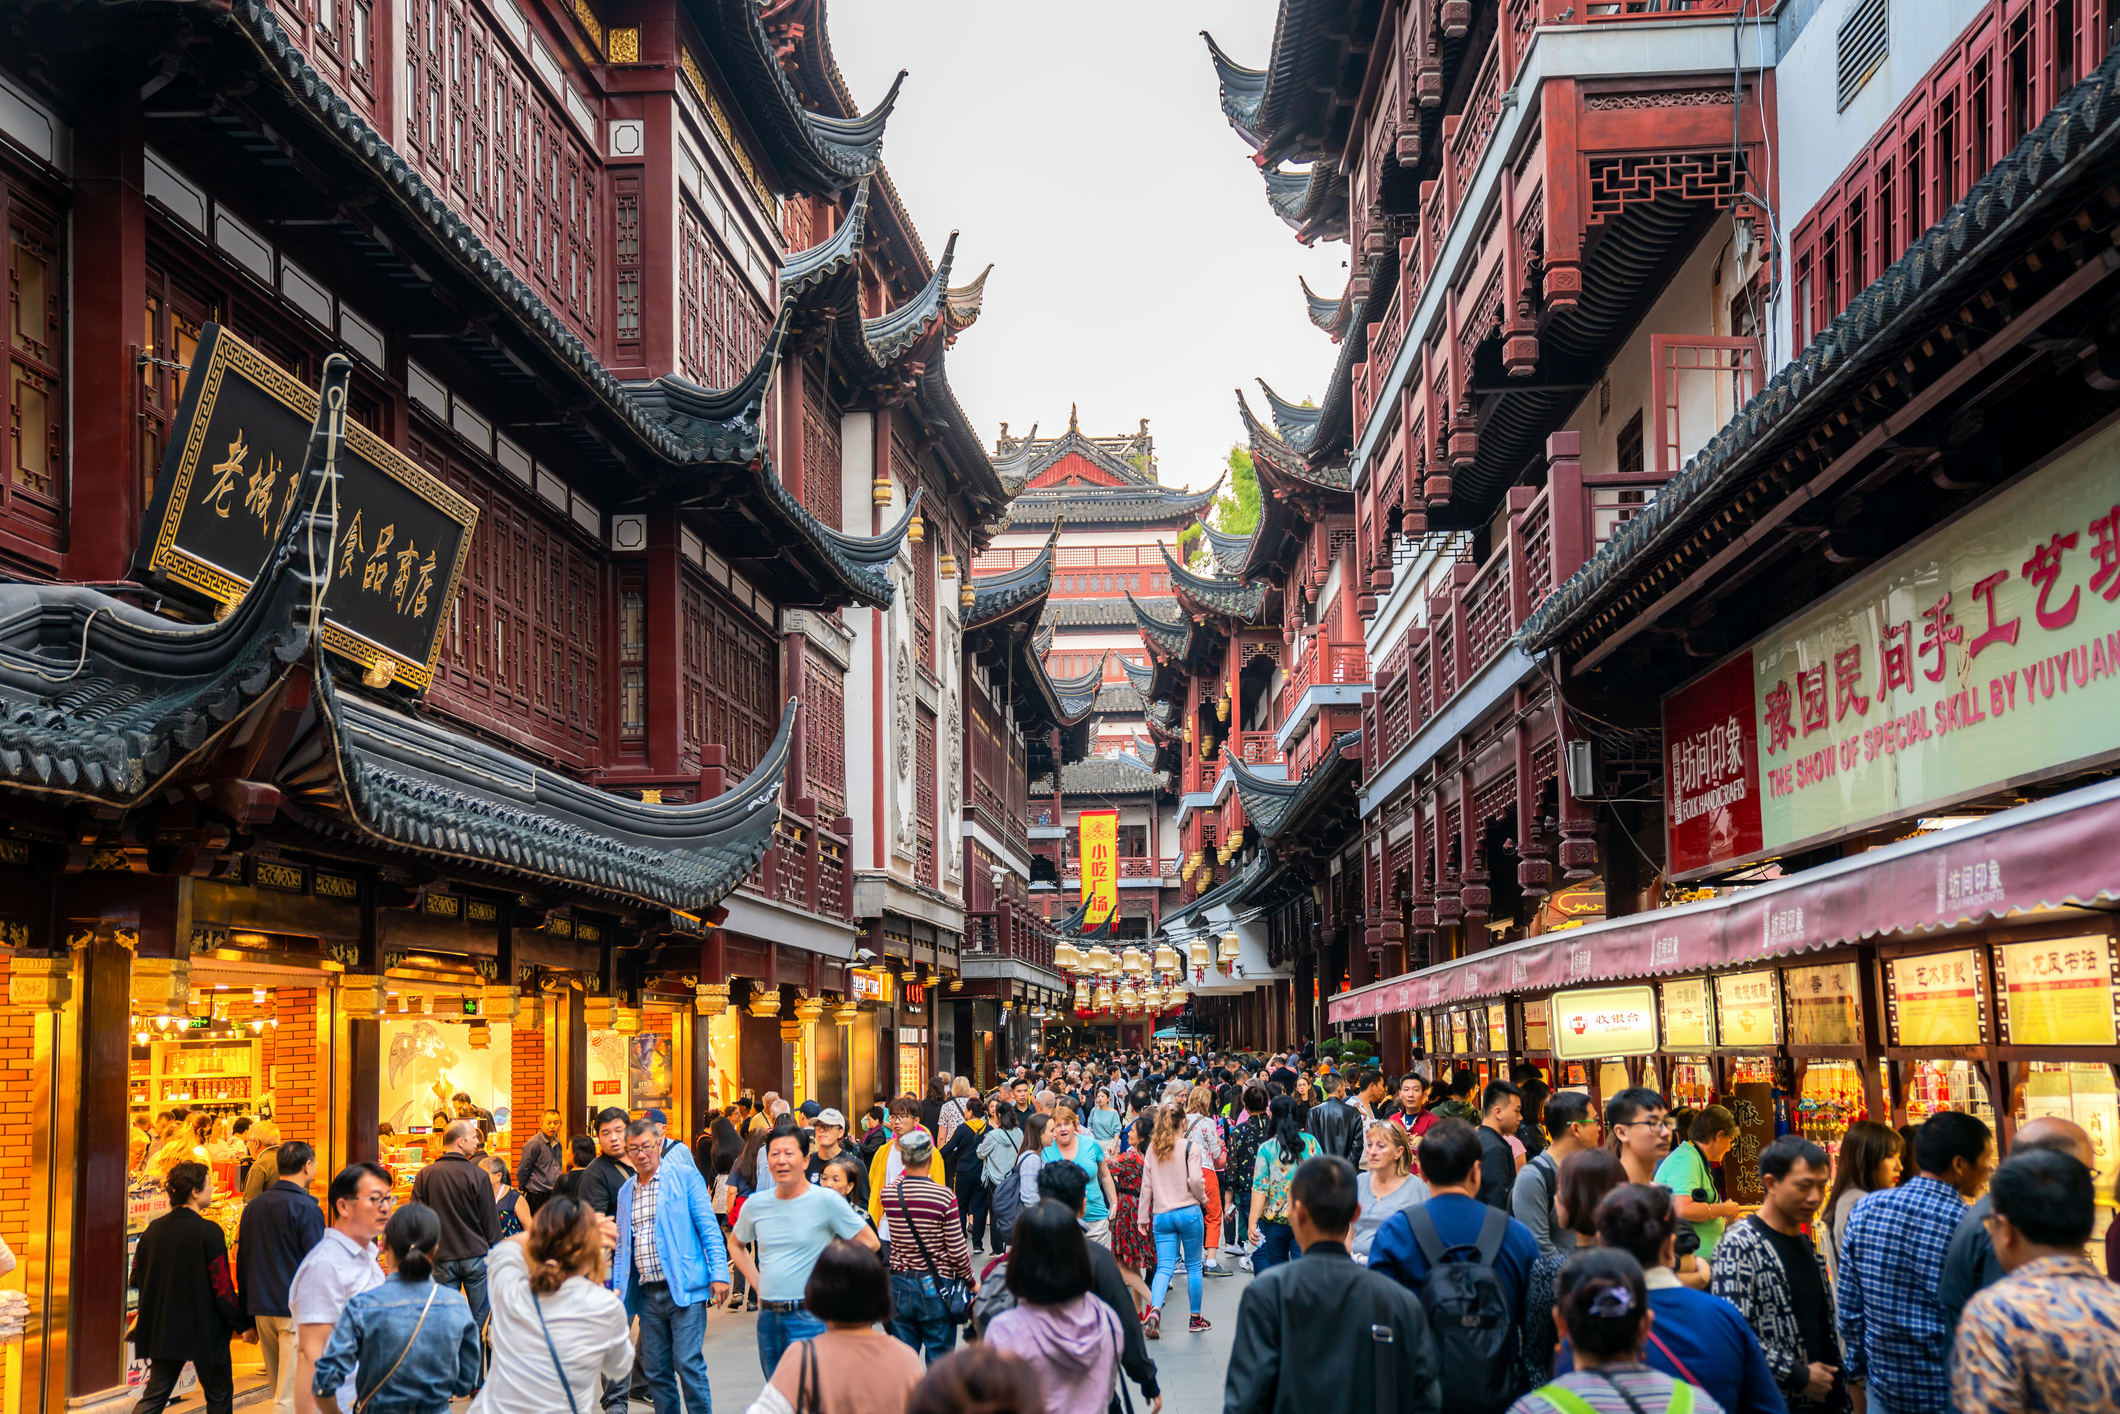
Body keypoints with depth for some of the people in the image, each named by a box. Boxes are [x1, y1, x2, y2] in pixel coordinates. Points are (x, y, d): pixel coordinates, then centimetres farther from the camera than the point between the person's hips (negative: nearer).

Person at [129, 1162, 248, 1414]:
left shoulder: (153, 1230, 1)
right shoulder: (208, 1232, -16)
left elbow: (137, 1278, 10)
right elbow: (222, 1287, -16)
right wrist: (243, 1324, -6)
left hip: (163, 1330, 5)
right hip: (205, 1330, -5)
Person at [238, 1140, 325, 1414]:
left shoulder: (253, 1206, 10)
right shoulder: (307, 1209, -11)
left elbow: (242, 1261, 14)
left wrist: (248, 1319, 19)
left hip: (262, 1309, 7)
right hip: (298, 1310, -7)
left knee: (278, 1389, 16)